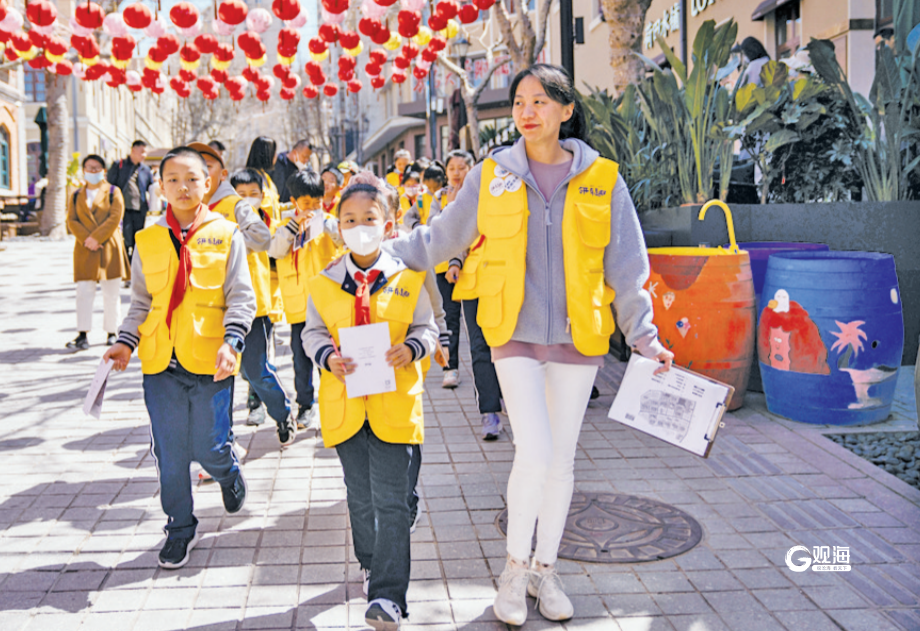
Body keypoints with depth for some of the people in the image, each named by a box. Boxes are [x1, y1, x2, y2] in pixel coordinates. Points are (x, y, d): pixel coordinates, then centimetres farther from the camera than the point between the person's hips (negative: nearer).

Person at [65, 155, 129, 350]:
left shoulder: (113, 192, 6)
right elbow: (71, 221, 5)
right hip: (84, 249, 2)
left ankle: (112, 333, 13)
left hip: (109, 248, -2)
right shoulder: (76, 196, 14)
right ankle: (82, 336, -7)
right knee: (84, 292, -5)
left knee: (111, 293, 4)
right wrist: (86, 239, -12)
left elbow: (115, 217, -6)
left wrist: (96, 237, -14)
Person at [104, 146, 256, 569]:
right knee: (170, 452, 6)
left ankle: (228, 473, 39)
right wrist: (126, 341, 1)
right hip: (161, 362, 3)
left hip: (209, 361, -2)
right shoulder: (148, 240, 7)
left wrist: (231, 342, -16)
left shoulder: (226, 235, 0)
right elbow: (141, 302, 15)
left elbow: (241, 298, -2)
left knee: (209, 448, 2)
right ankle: (180, 527, 25)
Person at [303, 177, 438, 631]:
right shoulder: (323, 283, 3)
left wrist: (411, 348, -18)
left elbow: (427, 327, 3)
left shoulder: (408, 280, -1)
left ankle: (387, 594, -2)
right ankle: (371, 563, 40)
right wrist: (327, 356, -14)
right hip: (344, 402, 3)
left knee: (391, 500, -5)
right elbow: (313, 331, 7)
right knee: (360, 497, 17)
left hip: (394, 402, -2)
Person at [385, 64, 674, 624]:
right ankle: (515, 567, 12)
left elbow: (626, 267, 4)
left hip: (578, 339, 1)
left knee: (562, 459, 10)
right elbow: (439, 240, 9)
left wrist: (644, 336, 0)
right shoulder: (492, 176, 1)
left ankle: (546, 569, 29)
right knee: (535, 453, -12)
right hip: (516, 335, -1)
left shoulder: (602, 180, 0)